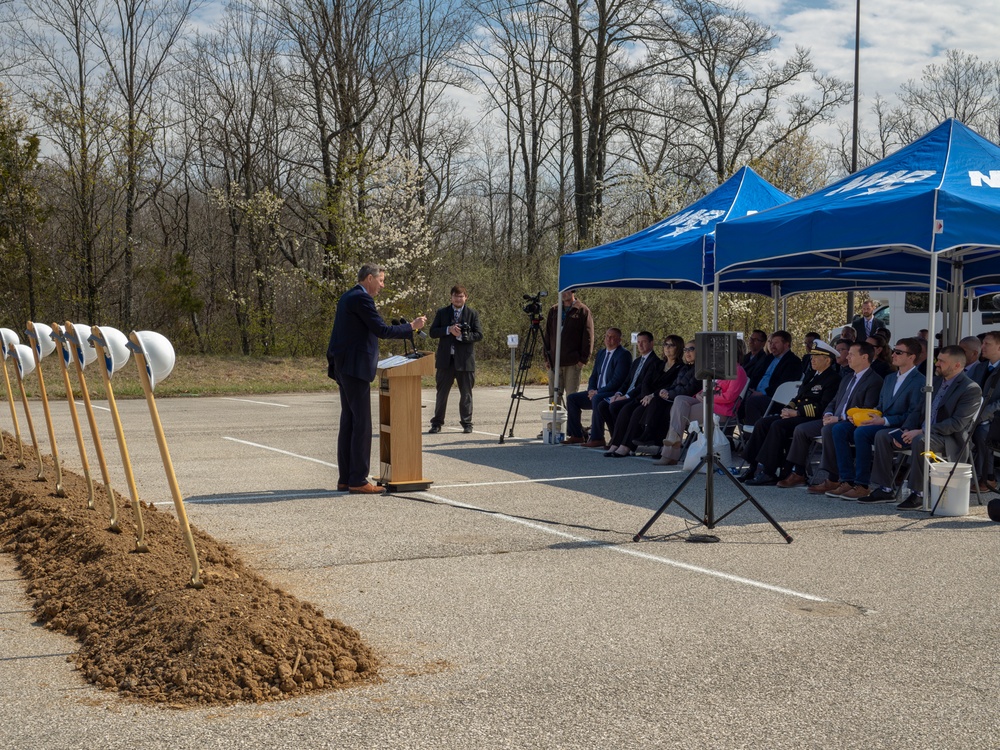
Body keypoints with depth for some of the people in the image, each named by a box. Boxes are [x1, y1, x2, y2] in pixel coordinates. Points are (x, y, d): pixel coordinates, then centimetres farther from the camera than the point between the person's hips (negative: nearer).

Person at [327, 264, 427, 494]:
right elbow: (381, 330, -17)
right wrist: (411, 327, -8)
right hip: (355, 368, -11)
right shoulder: (361, 298, -14)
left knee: (348, 423, 11)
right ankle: (358, 480, -6)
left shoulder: (348, 297, 17)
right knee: (361, 424, -7)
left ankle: (345, 479, 14)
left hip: (344, 367, 11)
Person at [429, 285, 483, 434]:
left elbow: (479, 335, -2)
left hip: (465, 359, -1)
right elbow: (433, 332, 3)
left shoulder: (472, 314, 5)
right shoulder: (442, 313, 9)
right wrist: (448, 330, -13)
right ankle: (437, 423, 11)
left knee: (466, 393, 4)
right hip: (445, 359, 1)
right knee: (442, 392, 5)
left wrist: (461, 336, -15)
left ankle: (466, 423, 13)